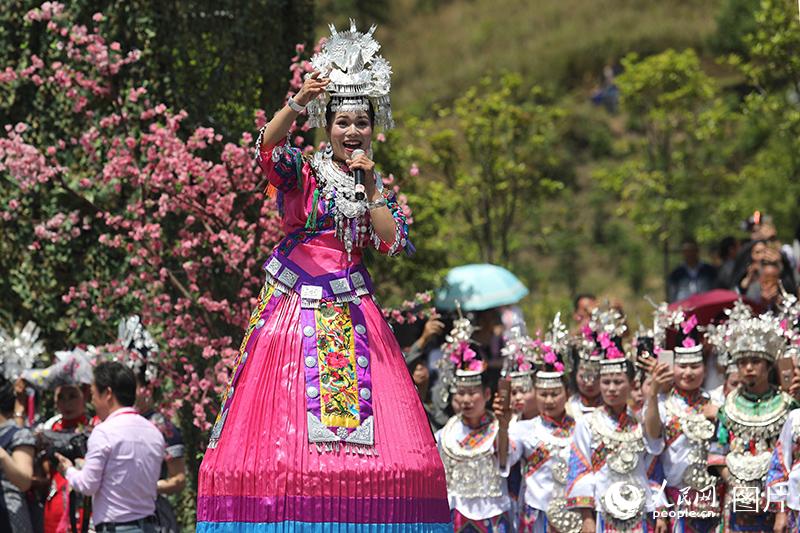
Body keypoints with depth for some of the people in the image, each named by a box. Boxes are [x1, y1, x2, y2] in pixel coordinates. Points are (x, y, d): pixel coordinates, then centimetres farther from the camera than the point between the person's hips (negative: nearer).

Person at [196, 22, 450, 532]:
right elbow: (267, 149, -18)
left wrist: (369, 186, -5)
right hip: (294, 307, -3)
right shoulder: (303, 170, 3)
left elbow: (392, 243, 1)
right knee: (281, 422, -11)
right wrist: (298, 103, -33)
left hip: (353, 312, 3)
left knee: (370, 429, -8)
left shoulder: (381, 186, 15)